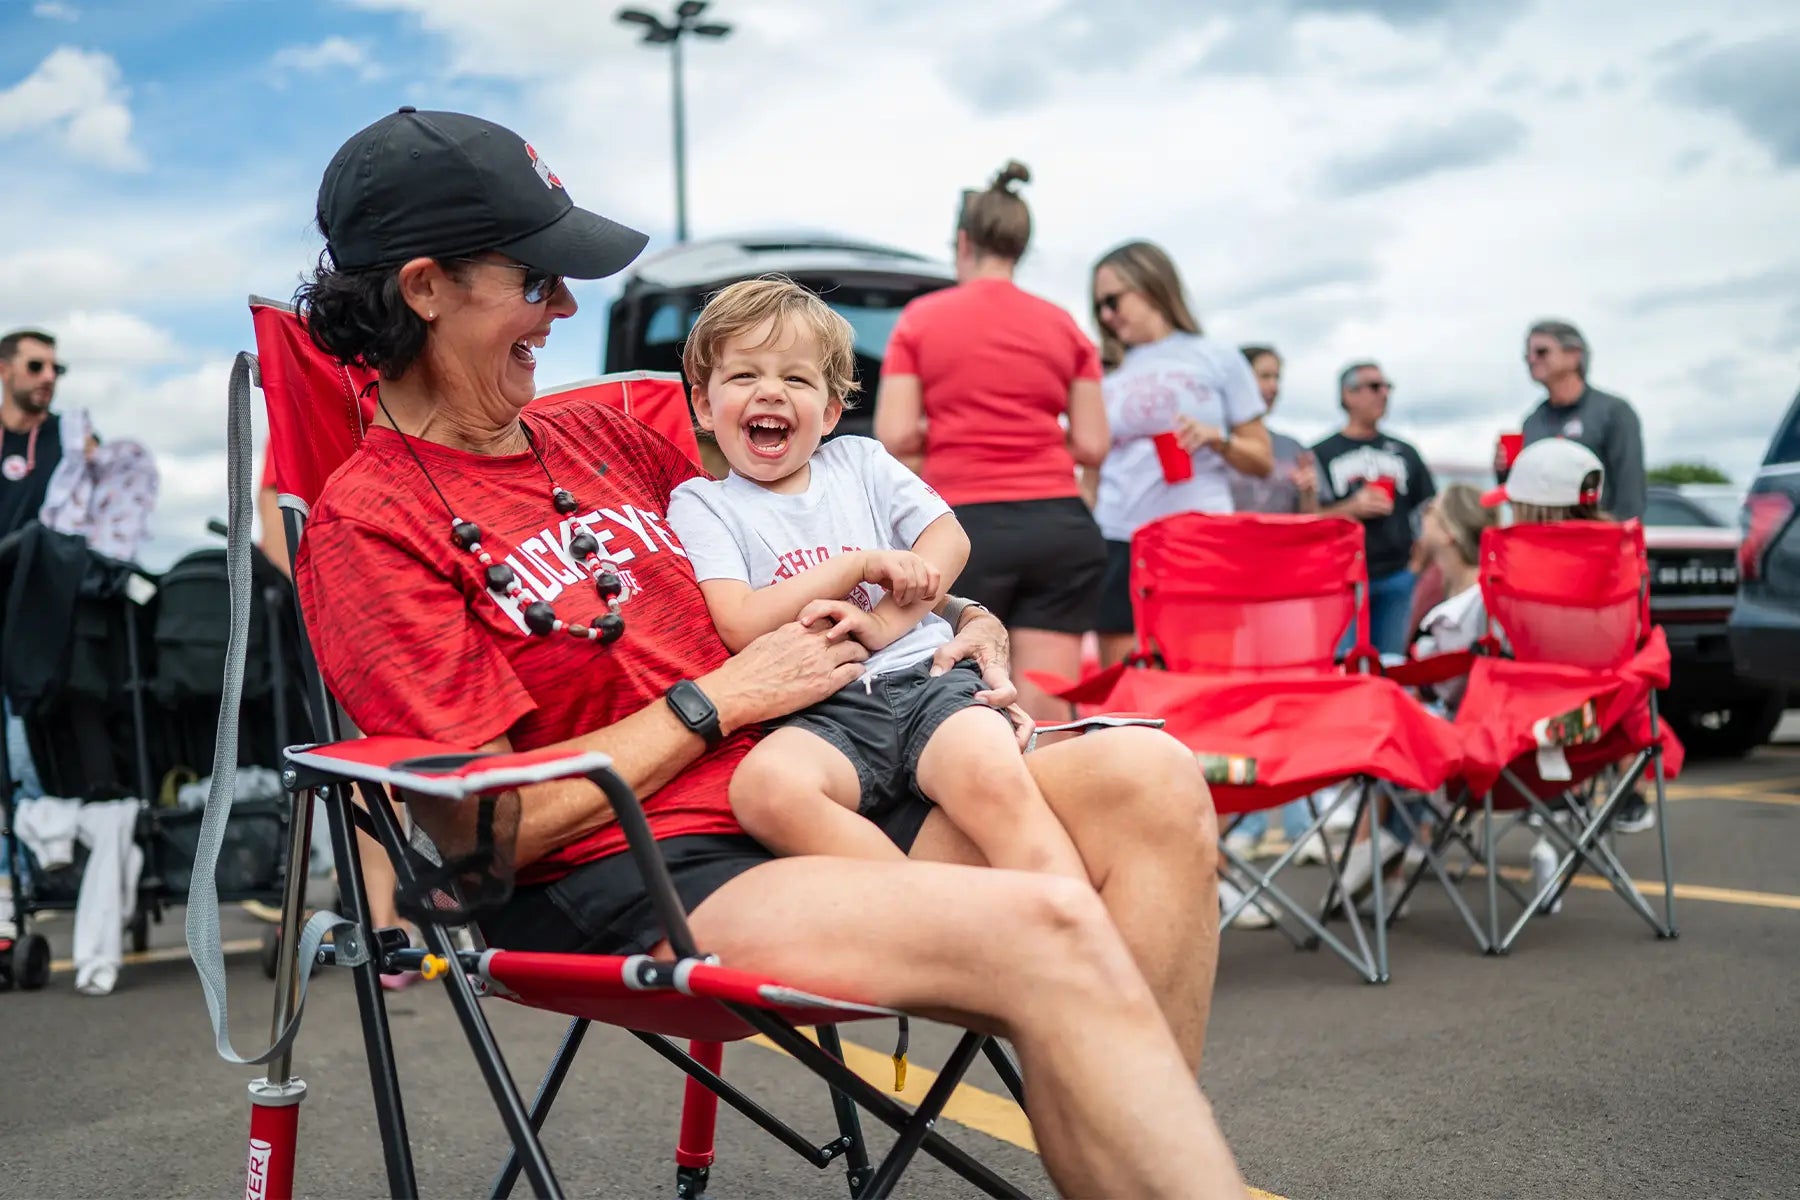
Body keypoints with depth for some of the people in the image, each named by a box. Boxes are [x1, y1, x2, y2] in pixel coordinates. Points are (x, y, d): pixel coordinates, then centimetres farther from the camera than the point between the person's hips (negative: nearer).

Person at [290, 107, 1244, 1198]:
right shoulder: (369, 524, -2)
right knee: (1049, 933, -29)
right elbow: (486, 825, -11)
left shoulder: (604, 436, 18)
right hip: (628, 889, -7)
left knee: (1151, 783, -16)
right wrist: (720, 700, -6)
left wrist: (962, 620, 11)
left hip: (798, 802, 7)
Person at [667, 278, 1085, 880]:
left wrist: (885, 621, -7)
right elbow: (741, 627, -5)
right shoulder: (699, 503, 9)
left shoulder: (860, 460, 20)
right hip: (822, 713, -2)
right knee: (763, 785, -37)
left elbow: (951, 540, 11)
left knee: (993, 779, -32)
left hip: (926, 678, 2)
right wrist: (861, 565, -2)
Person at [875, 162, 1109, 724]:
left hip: (969, 523, -2)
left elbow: (894, 438, -4)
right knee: (1048, 714, 0)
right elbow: (1091, 445, 5)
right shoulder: (1064, 326, 9)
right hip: (1059, 524, 2)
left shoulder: (921, 318, 4)